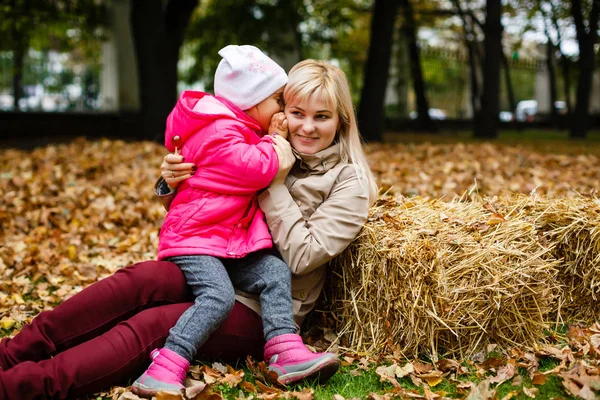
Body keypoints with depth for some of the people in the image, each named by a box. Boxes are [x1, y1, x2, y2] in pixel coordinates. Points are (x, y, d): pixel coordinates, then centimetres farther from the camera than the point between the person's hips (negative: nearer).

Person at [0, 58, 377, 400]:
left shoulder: (349, 182, -2)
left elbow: (301, 257, -13)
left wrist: (275, 186, -17)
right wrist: (172, 185, -7)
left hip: (261, 314, -4)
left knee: (153, 325, -29)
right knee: (145, 276, -28)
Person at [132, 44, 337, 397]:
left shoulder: (237, 129, 20)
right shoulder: (219, 132, -13)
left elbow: (256, 171, 34)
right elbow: (257, 170, -20)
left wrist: (273, 141, 17)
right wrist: (274, 141, -3)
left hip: (234, 246, 9)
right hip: (194, 240, -9)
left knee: (276, 272, -9)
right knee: (219, 296, -28)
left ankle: (286, 352, -19)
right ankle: (165, 371, -31)